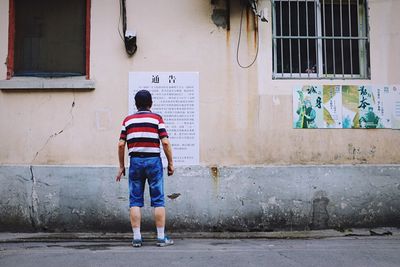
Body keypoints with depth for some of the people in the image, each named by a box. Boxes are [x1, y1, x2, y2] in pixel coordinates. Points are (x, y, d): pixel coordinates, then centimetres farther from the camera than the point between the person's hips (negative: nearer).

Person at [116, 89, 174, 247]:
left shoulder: (128, 120, 8)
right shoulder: (157, 118, 2)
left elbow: (121, 144, 3)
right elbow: (165, 142, -7)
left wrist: (121, 166, 11)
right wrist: (170, 163, 1)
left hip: (135, 161, 2)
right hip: (153, 161, -2)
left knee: (135, 201, 7)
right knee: (158, 200, 4)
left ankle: (137, 237, 5)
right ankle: (161, 237, 5)